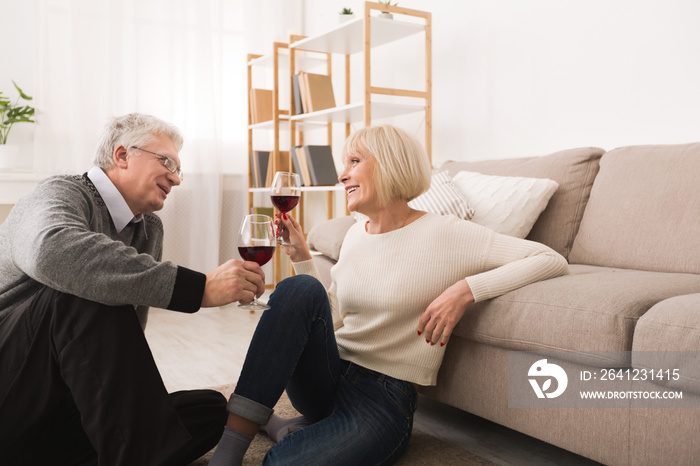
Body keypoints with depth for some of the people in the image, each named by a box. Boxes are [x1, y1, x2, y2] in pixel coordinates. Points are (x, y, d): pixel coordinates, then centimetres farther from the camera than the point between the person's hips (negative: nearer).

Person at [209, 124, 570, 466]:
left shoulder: (443, 234, -8)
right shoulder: (355, 233, 11)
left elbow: (553, 262, -12)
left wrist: (466, 289, -23)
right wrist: (302, 258, 6)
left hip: (384, 397, -5)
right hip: (328, 377, 6)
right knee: (299, 289, -27)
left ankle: (296, 429, 1)